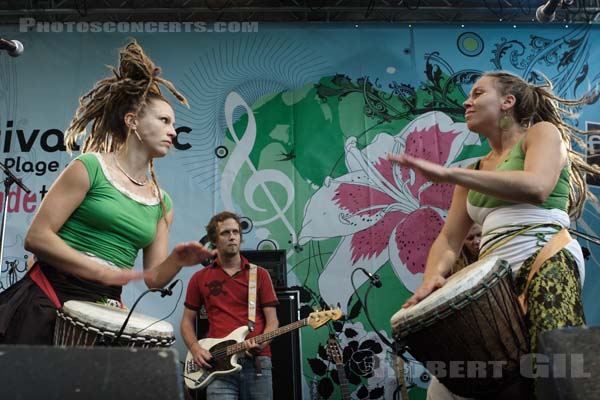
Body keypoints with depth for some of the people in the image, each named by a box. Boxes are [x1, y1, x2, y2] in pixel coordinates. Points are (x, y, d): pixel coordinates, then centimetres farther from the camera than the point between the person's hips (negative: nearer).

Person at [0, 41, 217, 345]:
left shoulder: (162, 203, 12)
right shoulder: (91, 167, -4)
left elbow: (154, 278, 11)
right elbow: (37, 236, -10)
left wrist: (176, 261, -10)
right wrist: (102, 271, -18)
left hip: (104, 309, 5)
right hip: (47, 301, -4)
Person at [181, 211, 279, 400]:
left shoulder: (259, 275, 10)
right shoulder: (200, 278, 11)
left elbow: (272, 321, 6)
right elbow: (187, 321, 15)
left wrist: (261, 343, -13)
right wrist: (196, 349, -2)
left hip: (257, 362, 1)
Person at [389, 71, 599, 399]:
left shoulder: (541, 132, 10)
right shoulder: (474, 172, 26)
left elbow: (536, 187, -14)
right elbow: (449, 239, 16)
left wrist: (447, 173, -18)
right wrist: (432, 276, -8)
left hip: (546, 263, -6)